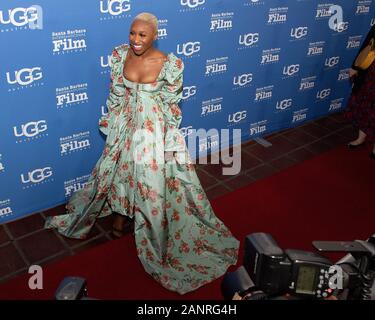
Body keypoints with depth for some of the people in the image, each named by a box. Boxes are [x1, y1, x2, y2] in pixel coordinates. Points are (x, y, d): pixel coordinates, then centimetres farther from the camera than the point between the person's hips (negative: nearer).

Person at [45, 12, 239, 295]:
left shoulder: (170, 64, -18)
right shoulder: (120, 55, -7)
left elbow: (172, 104, -9)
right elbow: (116, 94, 3)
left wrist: (170, 137, -6)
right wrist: (112, 122, 8)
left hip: (155, 128, -3)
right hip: (126, 124, 4)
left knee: (154, 176, 6)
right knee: (121, 168, 18)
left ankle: (156, 227, 28)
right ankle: (122, 212, 45)